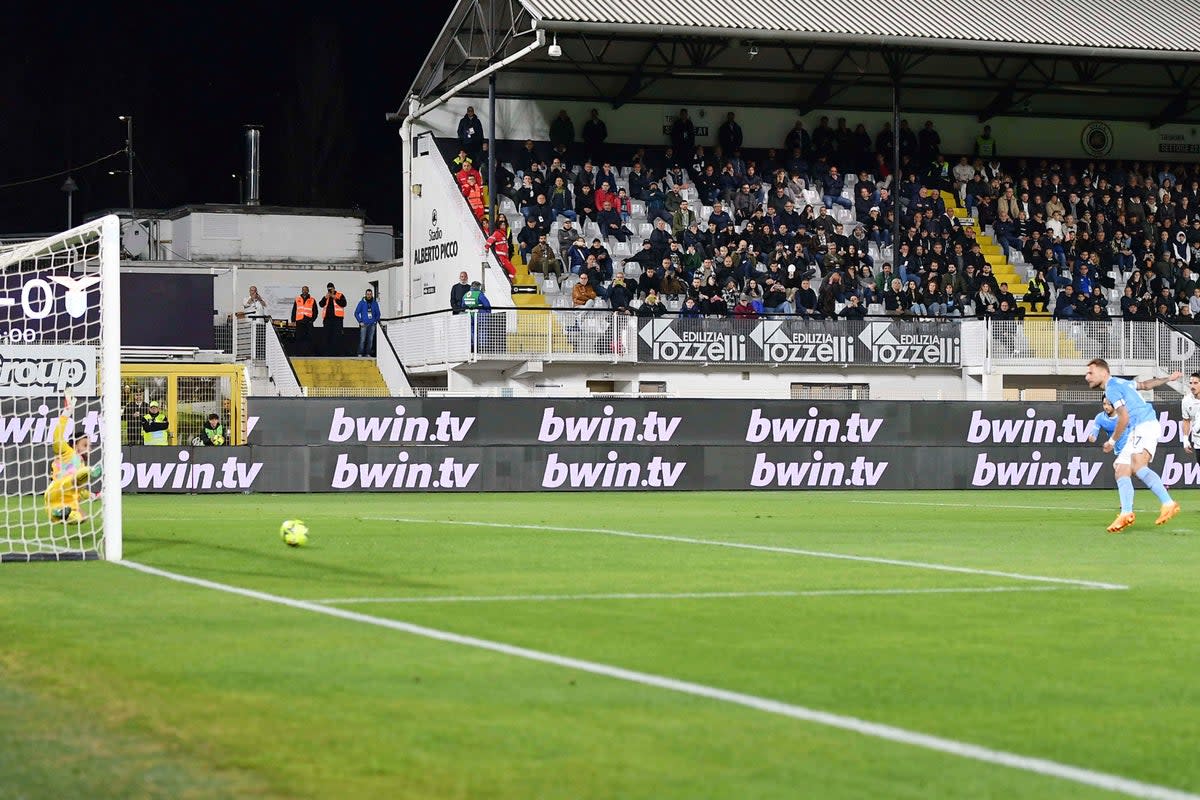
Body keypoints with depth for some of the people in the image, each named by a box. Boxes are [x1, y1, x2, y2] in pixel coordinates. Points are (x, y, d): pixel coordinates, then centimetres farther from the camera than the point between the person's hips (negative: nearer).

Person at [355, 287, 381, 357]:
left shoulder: (375, 303, 9)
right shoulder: (362, 302, 2)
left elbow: (377, 313, 18)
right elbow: (356, 313, 4)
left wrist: (376, 321, 4)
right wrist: (360, 322, -4)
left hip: (372, 324, 3)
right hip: (364, 324, -3)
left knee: (370, 340, 1)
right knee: (362, 339, -10)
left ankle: (368, 353, 6)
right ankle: (360, 353, -8)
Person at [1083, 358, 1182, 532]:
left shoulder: (1112, 388, -6)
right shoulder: (1120, 383, 25)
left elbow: (1124, 417, -13)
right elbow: (1145, 384, 37)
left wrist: (1112, 441, -3)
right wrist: (1167, 379, 51)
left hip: (1145, 426, -11)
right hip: (1137, 432, 11)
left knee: (1137, 466, -31)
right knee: (1121, 471, -1)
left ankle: (1168, 504, -40)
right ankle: (1126, 513, -14)